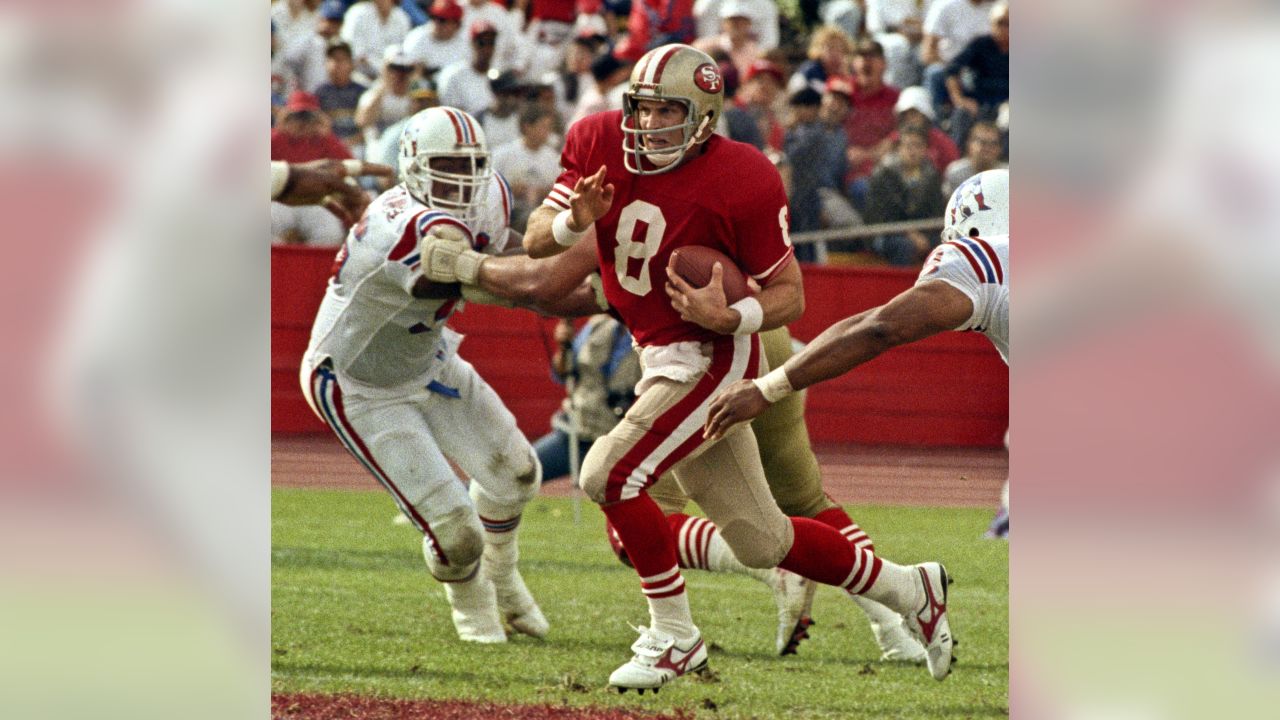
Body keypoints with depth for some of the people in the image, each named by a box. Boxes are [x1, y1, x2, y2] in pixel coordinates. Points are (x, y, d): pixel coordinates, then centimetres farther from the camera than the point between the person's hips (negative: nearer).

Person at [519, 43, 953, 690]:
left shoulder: (742, 182, -19)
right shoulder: (597, 143, -4)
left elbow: (789, 295, -12)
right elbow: (535, 241, -3)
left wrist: (728, 317, -30)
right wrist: (576, 219, -24)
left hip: (714, 358, -7)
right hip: (662, 361, 7)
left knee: (610, 473, -21)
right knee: (760, 541, 15)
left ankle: (672, 637, -6)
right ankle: (909, 589, 32)